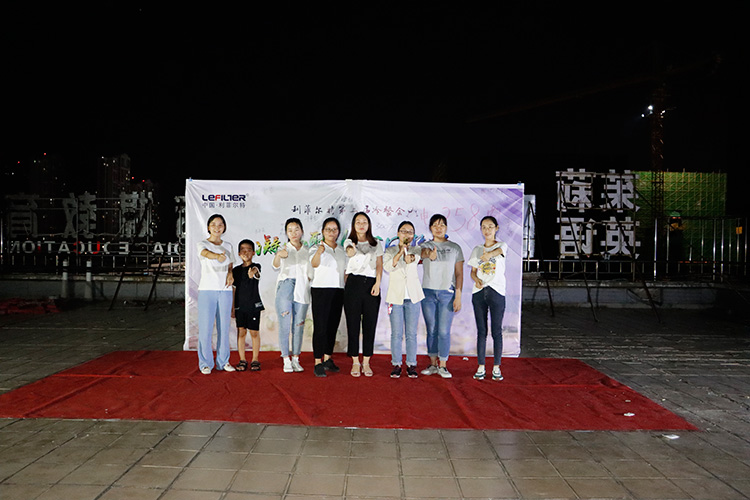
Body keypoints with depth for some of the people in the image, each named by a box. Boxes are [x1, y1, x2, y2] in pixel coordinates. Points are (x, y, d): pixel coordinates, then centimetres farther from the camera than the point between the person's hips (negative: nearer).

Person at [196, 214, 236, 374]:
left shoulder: (228, 246, 13)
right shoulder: (202, 244, 0)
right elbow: (206, 253, -23)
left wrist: (230, 274, -3)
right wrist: (217, 256, -46)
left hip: (225, 290, 4)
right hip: (207, 290, -3)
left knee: (224, 327, 6)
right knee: (206, 328, -4)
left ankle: (223, 361, 17)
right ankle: (205, 363, 8)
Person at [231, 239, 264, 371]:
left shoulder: (256, 267, -1)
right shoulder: (236, 270, 8)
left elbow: (258, 274, -27)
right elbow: (234, 290, 11)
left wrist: (254, 272, -51)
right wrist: (232, 308, 8)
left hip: (254, 305, -3)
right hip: (240, 306, 3)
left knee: (254, 332, 3)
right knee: (241, 332, 4)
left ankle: (255, 360, 13)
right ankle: (242, 360, 13)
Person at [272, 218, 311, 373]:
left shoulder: (307, 251, 12)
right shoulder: (283, 249, 4)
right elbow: (276, 266, -17)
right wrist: (278, 255, -36)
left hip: (302, 291, 2)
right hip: (285, 289, -2)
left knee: (299, 327, 5)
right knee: (284, 326, -3)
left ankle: (296, 359, 14)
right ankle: (286, 360, 5)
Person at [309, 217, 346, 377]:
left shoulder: (341, 250, 15)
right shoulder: (317, 248, -3)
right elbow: (314, 263, -24)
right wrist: (319, 252, -45)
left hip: (338, 292, 6)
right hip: (321, 290, -5)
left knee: (333, 326, 10)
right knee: (320, 327, -6)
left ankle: (328, 359, 20)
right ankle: (318, 363, -2)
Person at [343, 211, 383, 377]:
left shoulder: (376, 244, 12)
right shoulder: (349, 242, 7)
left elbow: (379, 265, 6)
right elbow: (350, 252, -16)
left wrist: (377, 284, -8)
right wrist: (351, 250, -40)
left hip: (371, 284, 2)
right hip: (354, 284, -1)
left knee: (370, 324, 2)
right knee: (353, 323, 0)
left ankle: (366, 362, 12)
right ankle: (355, 362, 11)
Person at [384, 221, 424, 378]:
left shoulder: (416, 250, 8)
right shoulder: (390, 250, 7)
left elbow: (413, 260, -14)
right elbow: (387, 267, -13)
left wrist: (409, 255, -34)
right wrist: (400, 251, -19)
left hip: (413, 296, 1)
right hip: (395, 295, -1)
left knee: (411, 333, 4)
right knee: (396, 334, 1)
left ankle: (411, 365, 14)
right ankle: (396, 364, 11)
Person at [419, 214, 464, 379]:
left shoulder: (455, 248, 5)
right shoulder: (426, 246, 5)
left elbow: (459, 274, 3)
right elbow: (423, 252, -21)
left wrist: (458, 296, -5)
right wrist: (430, 254, -46)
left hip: (447, 293, -1)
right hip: (428, 292, 1)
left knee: (444, 331, -3)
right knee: (431, 330, 7)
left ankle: (443, 365, 8)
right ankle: (433, 364, 19)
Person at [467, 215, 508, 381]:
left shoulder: (502, 245, 2)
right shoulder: (477, 249, 12)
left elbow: (499, 250, -23)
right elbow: (473, 272, 12)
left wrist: (489, 255, -47)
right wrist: (477, 280, -11)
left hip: (497, 292, -3)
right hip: (479, 292, 3)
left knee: (496, 331, 1)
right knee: (481, 331, 5)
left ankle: (496, 367, 12)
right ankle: (481, 366, 13)